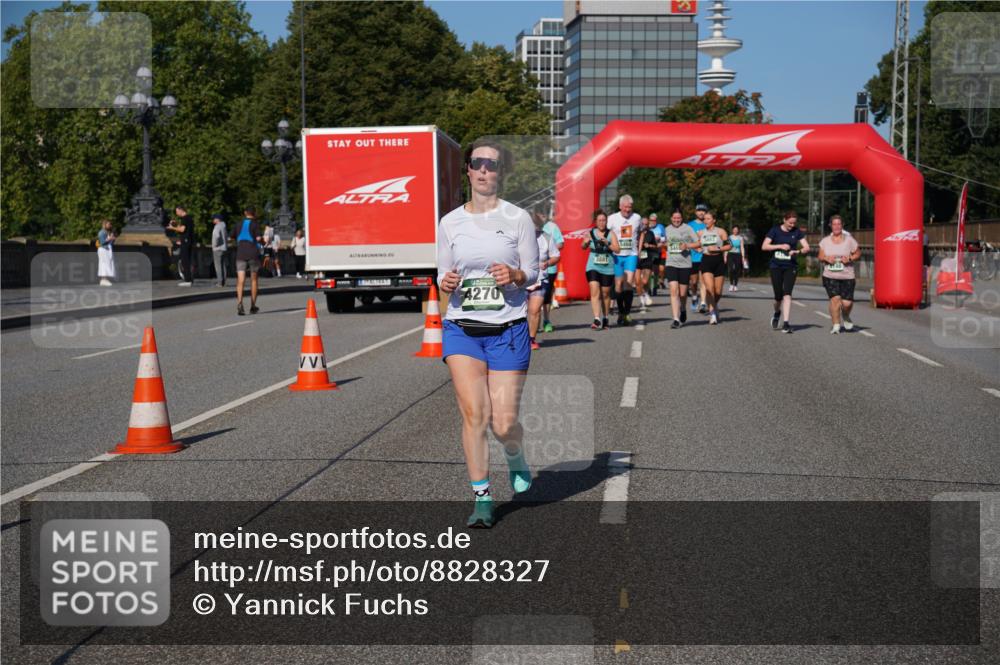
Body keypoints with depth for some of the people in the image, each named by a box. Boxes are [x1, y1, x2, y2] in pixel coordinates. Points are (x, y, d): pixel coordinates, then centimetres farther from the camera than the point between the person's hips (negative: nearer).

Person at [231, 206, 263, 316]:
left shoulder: (238, 225, 10)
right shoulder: (254, 224, -2)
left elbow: (233, 238, 14)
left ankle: (239, 302, -28)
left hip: (240, 254, 2)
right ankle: (253, 306, 14)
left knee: (241, 280, -6)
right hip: (253, 253, -2)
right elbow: (259, 238, -11)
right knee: (253, 280, 10)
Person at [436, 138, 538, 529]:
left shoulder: (518, 218, 1)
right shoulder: (450, 222, 7)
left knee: (504, 424, -3)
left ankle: (515, 457, 33)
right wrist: (446, 283, -11)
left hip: (508, 329, -1)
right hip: (461, 329, 2)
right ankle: (482, 498, 3)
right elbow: (444, 274, 12)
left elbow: (532, 273, 2)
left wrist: (515, 274, -20)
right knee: (473, 414, -10)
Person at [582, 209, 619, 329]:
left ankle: (605, 319, 25)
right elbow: (583, 247, -3)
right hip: (593, 267, -1)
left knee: (605, 294, 10)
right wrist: (586, 243, -26)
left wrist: (608, 243, -21)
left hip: (607, 268, 1)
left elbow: (617, 249, -4)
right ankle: (597, 320, -18)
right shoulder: (590, 233, 3)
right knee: (595, 293, -13)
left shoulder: (610, 234, 2)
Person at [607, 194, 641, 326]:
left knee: (628, 282, -14)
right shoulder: (612, 218, -2)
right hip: (617, 255, 0)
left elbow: (640, 234, 19)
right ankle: (621, 312, 19)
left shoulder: (636, 218, 5)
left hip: (631, 255, 0)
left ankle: (627, 312, -6)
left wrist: (639, 251, 12)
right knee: (619, 284, 3)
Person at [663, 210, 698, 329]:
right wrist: (663, 243, 6)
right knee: (674, 291, -13)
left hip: (685, 264, -1)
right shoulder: (667, 230, 10)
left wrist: (687, 245, -14)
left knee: (683, 293, 6)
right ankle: (676, 319, -15)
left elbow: (698, 243, 2)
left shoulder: (687, 229, 1)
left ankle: (683, 310, 39)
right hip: (671, 264, 1)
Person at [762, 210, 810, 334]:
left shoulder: (797, 232, 4)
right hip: (776, 267, 0)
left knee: (787, 294, -12)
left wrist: (797, 251, -21)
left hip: (791, 267, 0)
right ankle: (777, 313, 34)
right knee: (778, 296, 1)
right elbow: (764, 246, -4)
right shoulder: (775, 230, 0)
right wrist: (780, 246, -14)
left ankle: (786, 323, -13)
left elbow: (807, 247, -1)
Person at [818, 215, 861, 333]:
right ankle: (836, 326, -3)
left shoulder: (849, 240, 2)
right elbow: (820, 257, 12)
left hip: (847, 276, -1)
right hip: (830, 276, 1)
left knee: (847, 302, -6)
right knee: (835, 298, -14)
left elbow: (858, 253, 9)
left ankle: (846, 318, 30)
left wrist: (850, 259, -10)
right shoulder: (825, 241, 8)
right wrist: (826, 258, -11)